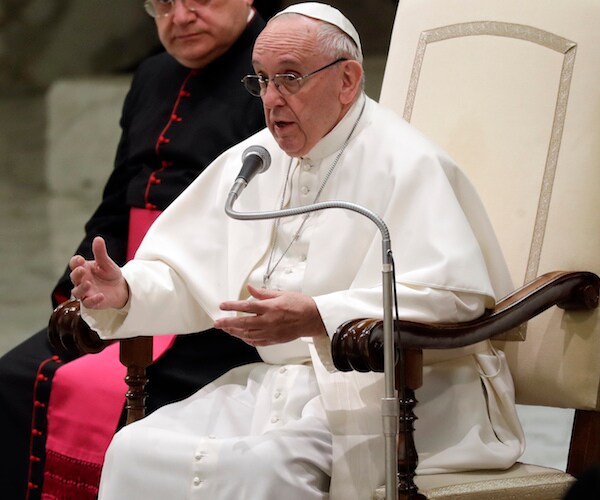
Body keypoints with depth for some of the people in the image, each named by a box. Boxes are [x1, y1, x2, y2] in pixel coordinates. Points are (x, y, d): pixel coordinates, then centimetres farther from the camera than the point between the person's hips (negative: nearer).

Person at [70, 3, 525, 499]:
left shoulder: (405, 162, -8)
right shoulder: (250, 161, 15)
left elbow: (453, 295, -21)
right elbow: (187, 272, 17)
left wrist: (317, 318, -31)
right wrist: (126, 291, -8)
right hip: (278, 383, 7)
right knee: (135, 452, -14)